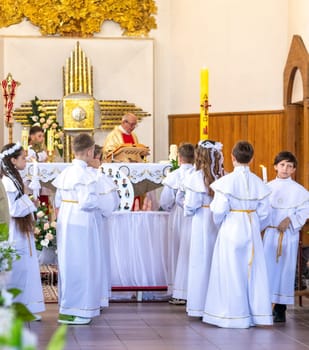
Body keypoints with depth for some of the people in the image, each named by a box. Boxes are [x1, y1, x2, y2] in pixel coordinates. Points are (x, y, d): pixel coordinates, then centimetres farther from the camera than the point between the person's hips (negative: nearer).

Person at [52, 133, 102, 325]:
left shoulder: (65, 172, 9)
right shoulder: (85, 174, -16)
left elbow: (58, 202, 13)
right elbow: (86, 202, -22)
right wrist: (97, 199, -5)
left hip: (65, 223, 9)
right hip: (81, 225, -9)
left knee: (69, 264, 15)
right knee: (80, 265, -2)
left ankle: (67, 307, 23)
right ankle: (70, 311, 0)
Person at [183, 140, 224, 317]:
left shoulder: (196, 177, -10)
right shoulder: (223, 176, -1)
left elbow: (191, 206, -11)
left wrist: (188, 210, 9)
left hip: (202, 221, -3)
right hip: (220, 222, 3)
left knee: (201, 261, 4)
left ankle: (200, 305, 7)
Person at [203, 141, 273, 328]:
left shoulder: (226, 181, -13)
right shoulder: (258, 183, 0)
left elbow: (219, 210, -13)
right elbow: (264, 212, 3)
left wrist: (218, 224, 8)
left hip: (231, 230, -4)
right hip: (252, 230, 4)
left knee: (232, 272, 4)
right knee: (253, 270, 10)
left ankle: (234, 315, 8)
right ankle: (258, 313, 14)